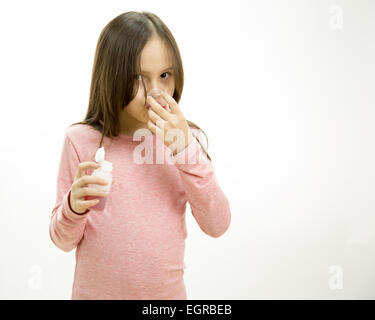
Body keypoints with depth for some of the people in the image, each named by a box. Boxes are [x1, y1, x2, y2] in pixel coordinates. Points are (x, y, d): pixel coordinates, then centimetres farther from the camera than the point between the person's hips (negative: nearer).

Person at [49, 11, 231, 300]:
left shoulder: (185, 137, -6)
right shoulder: (81, 140, -10)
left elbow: (217, 226, -13)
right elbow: (63, 240, -5)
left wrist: (185, 149, -21)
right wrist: (74, 207, -25)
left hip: (168, 292, 1)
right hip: (95, 291, -1)